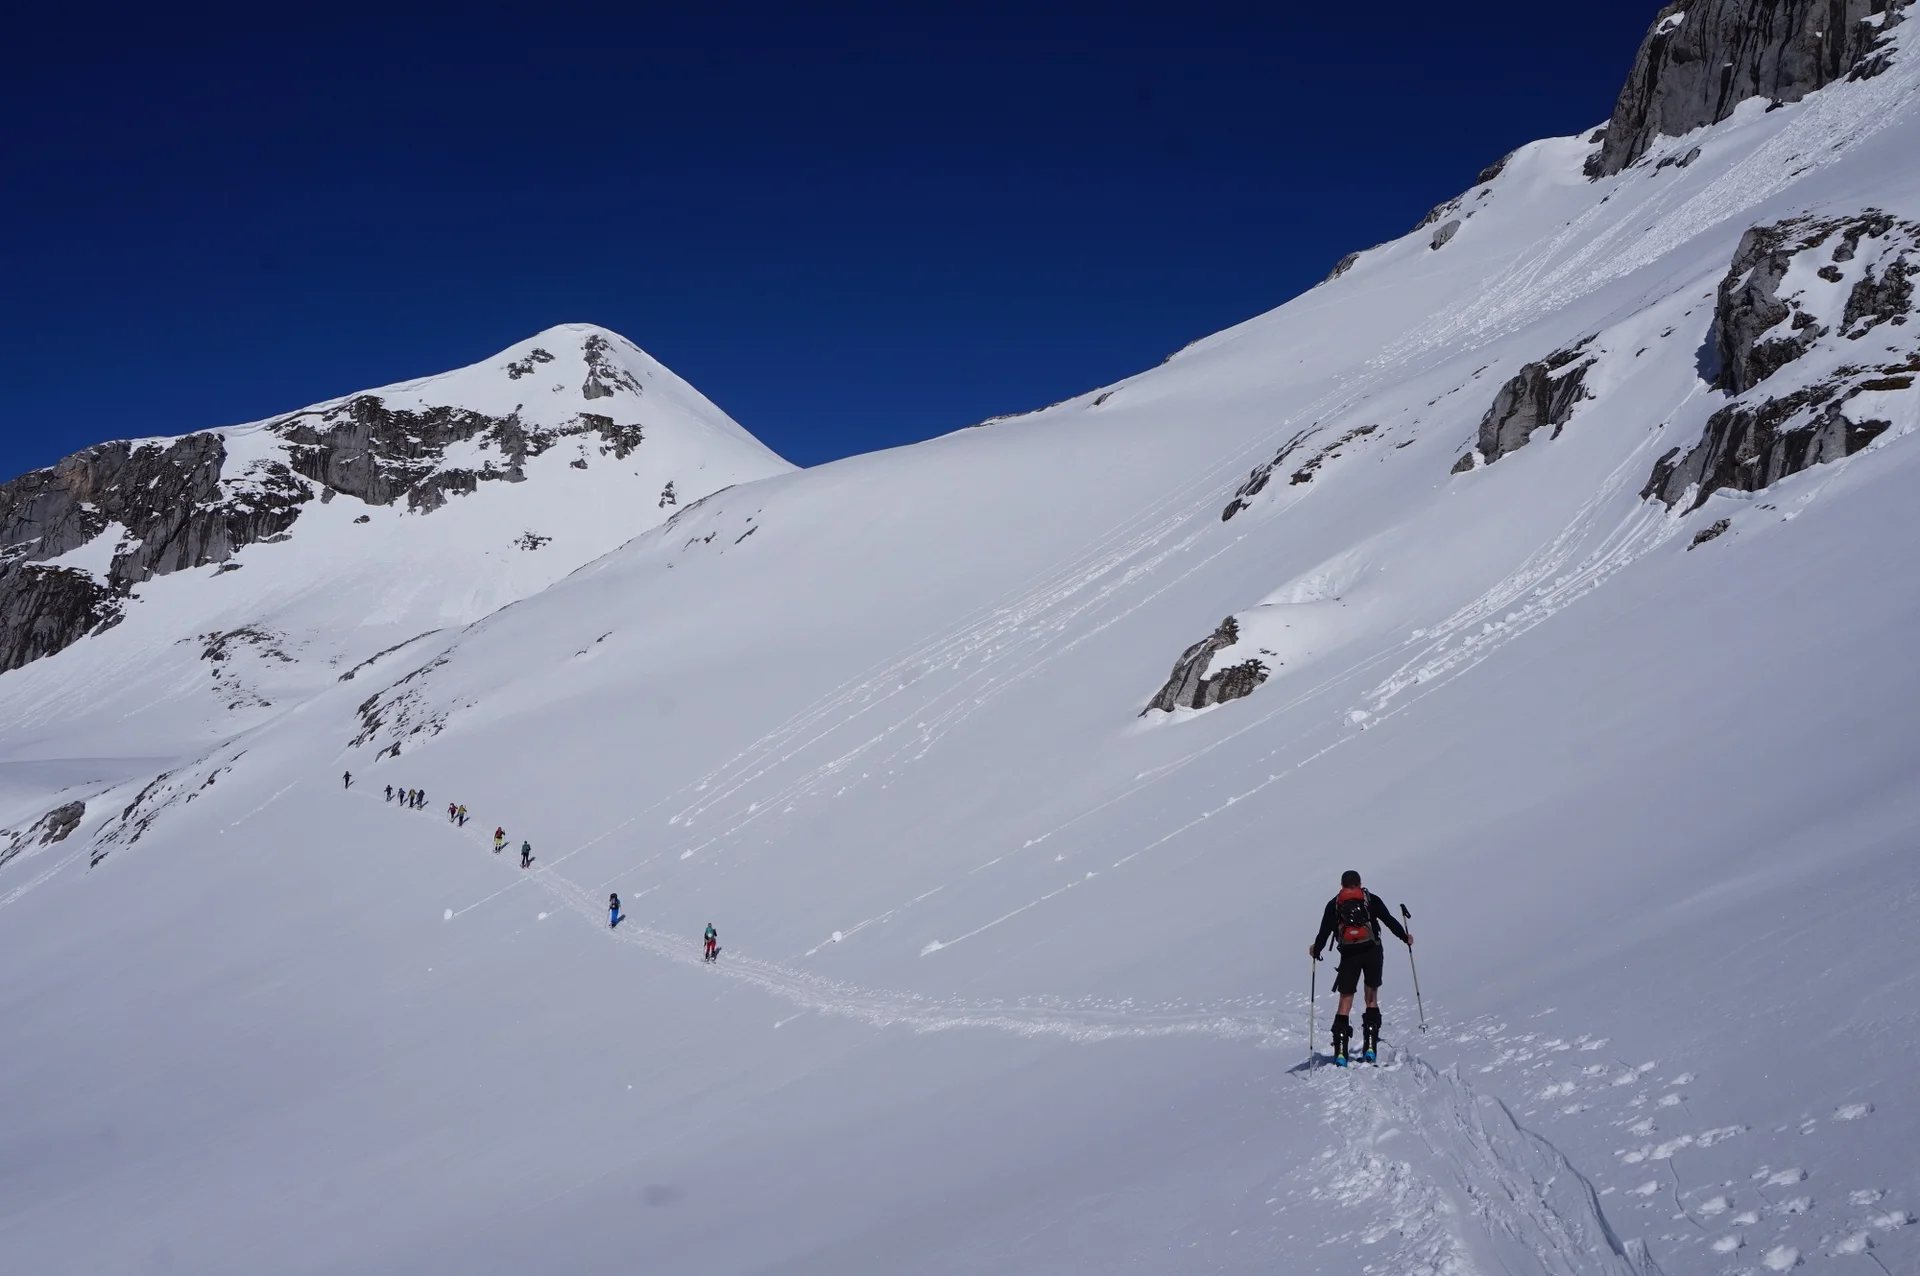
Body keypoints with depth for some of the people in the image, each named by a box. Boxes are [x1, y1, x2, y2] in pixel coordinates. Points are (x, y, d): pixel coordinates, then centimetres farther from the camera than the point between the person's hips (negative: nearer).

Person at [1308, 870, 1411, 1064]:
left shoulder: (1333, 904, 11)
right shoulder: (1371, 899, 10)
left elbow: (1324, 932, 7)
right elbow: (1389, 920, 7)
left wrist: (1316, 950, 24)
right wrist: (1405, 937, 21)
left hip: (1348, 954, 0)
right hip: (1372, 951, 0)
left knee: (1345, 1001, 5)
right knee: (1372, 998, 12)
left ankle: (1340, 1053, -5)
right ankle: (1370, 1047, 1)